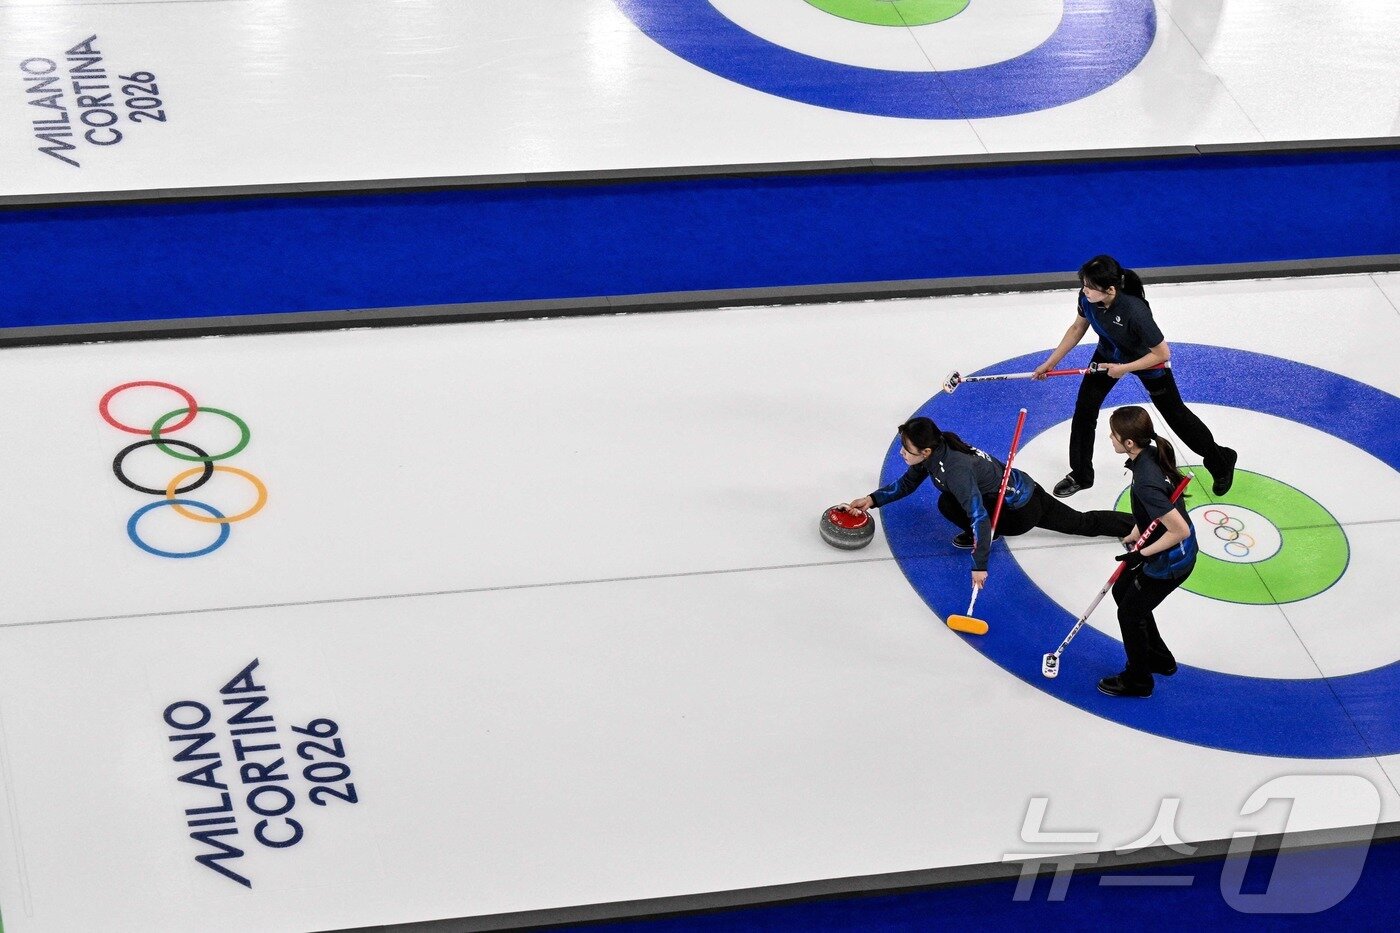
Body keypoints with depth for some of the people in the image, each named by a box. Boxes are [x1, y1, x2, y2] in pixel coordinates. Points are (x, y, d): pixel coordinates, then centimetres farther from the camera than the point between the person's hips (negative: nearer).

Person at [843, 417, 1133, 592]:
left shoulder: (953, 468, -33)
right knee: (1081, 522, 19)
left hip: (1021, 512, -10)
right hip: (1026, 491, 10)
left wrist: (979, 565, -38)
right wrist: (873, 500, -2)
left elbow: (980, 517, -37)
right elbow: (907, 483, 10)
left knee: (948, 504, -23)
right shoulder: (933, 451, -6)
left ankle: (982, 535, 3)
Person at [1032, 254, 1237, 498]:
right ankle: (1080, 475, 23)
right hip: (1109, 354, 5)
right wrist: (1050, 362, -2)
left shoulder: (1134, 311, -44)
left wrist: (1124, 369, -27)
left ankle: (1220, 461, 35)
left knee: (1174, 413, 12)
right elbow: (1078, 328, -4)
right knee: (1084, 409, 2)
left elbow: (1162, 353, -31)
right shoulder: (1087, 298, -27)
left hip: (1148, 362, -5)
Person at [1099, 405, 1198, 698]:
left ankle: (1137, 680, 36)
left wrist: (1141, 554, -23)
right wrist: (1134, 535, 12)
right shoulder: (1153, 454, -9)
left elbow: (1180, 530, -33)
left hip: (1171, 561, -9)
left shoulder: (1146, 482, -36)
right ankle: (1159, 658, 43)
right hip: (1168, 552, 9)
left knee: (1130, 612, 13)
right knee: (1122, 591, 26)